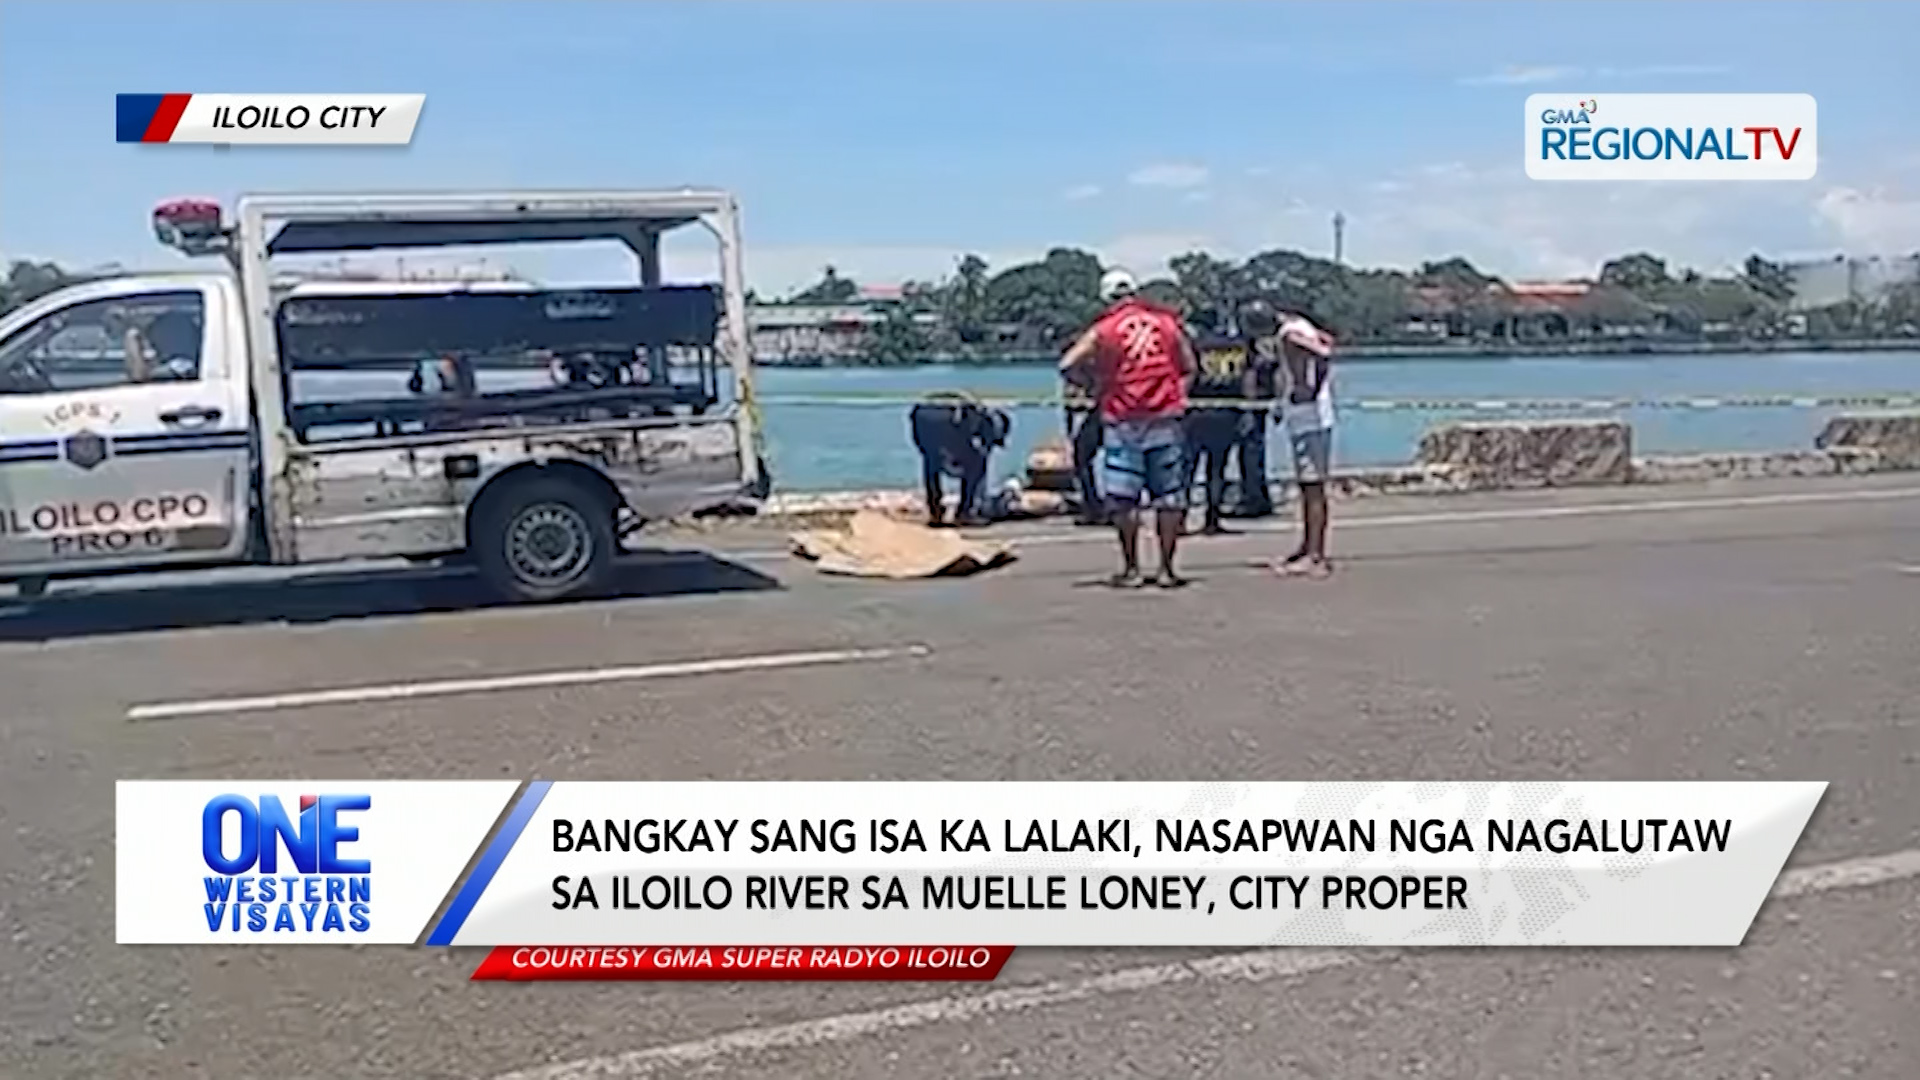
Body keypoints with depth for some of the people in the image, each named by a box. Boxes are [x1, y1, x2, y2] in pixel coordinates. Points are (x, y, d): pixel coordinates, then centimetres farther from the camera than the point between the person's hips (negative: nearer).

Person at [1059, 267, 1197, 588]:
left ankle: (1131, 569, 9)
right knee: (1168, 496, 7)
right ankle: (1167, 570, 9)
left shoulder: (1105, 328, -2)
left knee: (1123, 499, 6)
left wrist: (1093, 381, 9)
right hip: (1165, 420, 2)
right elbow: (1189, 368, 11)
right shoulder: (1168, 321, 7)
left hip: (1123, 422, -2)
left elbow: (1067, 366, -7)